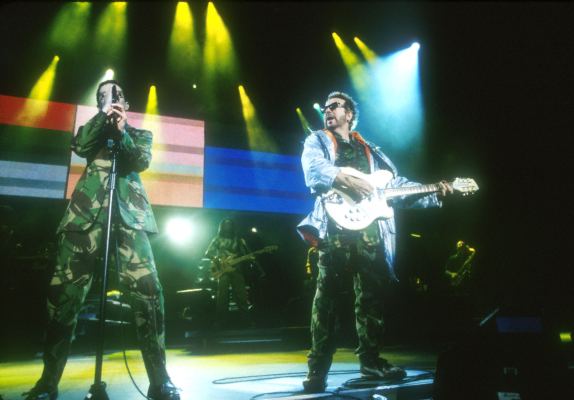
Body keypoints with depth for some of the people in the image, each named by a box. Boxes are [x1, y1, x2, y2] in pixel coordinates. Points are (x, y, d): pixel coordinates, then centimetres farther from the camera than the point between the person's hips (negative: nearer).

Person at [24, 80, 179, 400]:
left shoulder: (140, 134, 24)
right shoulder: (93, 130, 26)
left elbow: (141, 161, 4)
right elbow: (80, 146, 4)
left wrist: (121, 132, -10)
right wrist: (104, 115, 1)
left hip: (130, 214, -1)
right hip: (88, 212, 2)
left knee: (147, 290, -16)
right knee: (64, 291, -5)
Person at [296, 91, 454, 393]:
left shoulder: (370, 150, 24)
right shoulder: (316, 141, 13)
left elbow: (395, 183, 19)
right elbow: (314, 170, -9)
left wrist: (434, 194, 9)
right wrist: (347, 180, -24)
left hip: (369, 230, 4)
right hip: (335, 227, -4)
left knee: (371, 297, 8)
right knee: (326, 297, -8)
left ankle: (371, 360, 21)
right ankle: (318, 368, -1)